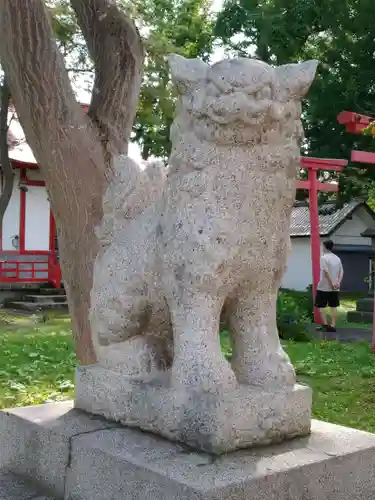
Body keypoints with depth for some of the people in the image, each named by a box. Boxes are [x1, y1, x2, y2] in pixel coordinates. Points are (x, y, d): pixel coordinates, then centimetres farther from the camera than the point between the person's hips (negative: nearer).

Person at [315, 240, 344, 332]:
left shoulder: (323, 258, -12)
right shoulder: (337, 258, 10)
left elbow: (327, 272, -18)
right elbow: (341, 272, 5)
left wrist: (332, 284, -15)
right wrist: (338, 283, -3)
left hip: (323, 287, -6)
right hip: (335, 288, 6)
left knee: (320, 306, 4)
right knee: (333, 307, 8)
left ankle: (325, 325, 0)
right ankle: (333, 326, 7)